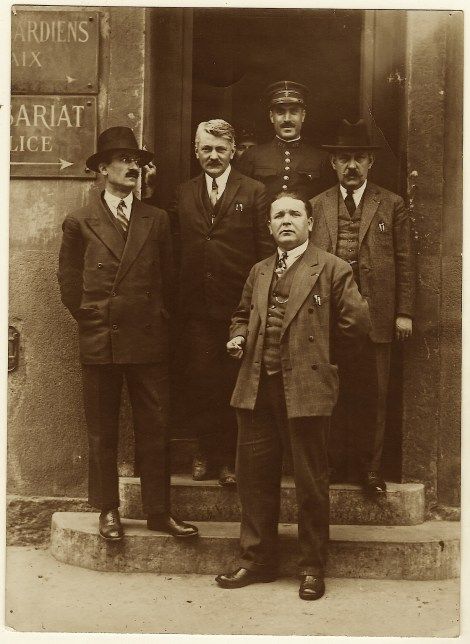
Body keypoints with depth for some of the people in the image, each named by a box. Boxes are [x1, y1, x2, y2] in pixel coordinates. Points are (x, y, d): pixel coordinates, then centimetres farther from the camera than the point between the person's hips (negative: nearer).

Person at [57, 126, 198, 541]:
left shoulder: (157, 221, 10)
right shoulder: (79, 223, 4)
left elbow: (168, 278, 13)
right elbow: (69, 283, 8)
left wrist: (159, 321, 6)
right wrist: (93, 319, 3)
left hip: (149, 340, 1)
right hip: (99, 341, -1)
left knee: (154, 429, 4)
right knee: (102, 432, 7)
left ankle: (158, 511, 14)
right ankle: (108, 510, 20)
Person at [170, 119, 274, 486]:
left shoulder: (254, 193, 2)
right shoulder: (184, 195, 12)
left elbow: (267, 251, -2)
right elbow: (176, 248, 11)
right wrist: (176, 299, 4)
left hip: (240, 305, -3)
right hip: (196, 308, 3)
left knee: (234, 385, 3)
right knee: (197, 382, 5)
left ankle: (230, 456, 18)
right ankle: (207, 450, 24)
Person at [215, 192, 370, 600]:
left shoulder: (332, 269, 0)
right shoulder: (259, 272, 16)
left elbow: (357, 327, -2)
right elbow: (242, 316, 26)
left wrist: (358, 307, -17)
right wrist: (238, 337, 11)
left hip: (307, 388, -5)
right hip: (258, 389, 5)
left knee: (311, 484, 5)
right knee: (255, 478, 12)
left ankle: (313, 568, 21)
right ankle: (258, 561, 28)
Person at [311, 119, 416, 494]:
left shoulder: (392, 205, 7)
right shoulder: (317, 206, 10)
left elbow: (405, 262, 4)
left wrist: (404, 312, -1)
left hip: (376, 315, -1)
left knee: (373, 396, 5)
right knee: (332, 394, 6)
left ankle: (369, 468, 17)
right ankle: (335, 464, 19)